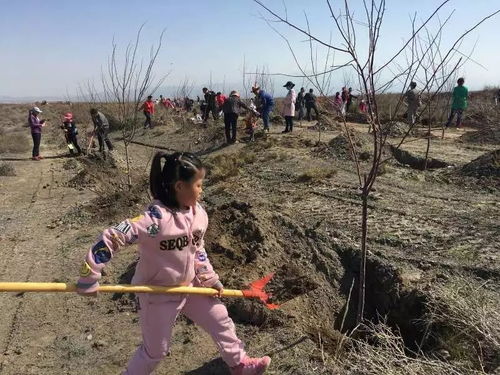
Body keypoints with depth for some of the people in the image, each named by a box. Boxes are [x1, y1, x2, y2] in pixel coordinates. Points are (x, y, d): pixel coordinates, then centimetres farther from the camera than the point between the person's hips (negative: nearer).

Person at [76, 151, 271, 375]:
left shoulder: (198, 213, -8)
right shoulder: (156, 219, -32)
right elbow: (111, 238, -32)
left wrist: (210, 278, 4)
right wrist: (89, 278, -25)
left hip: (190, 286, 7)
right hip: (158, 294, -7)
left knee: (221, 321, 18)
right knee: (155, 350, 11)